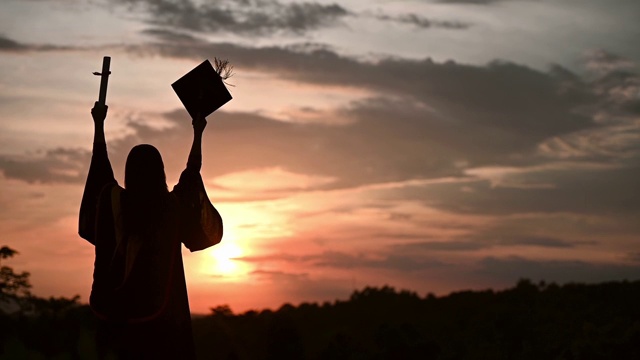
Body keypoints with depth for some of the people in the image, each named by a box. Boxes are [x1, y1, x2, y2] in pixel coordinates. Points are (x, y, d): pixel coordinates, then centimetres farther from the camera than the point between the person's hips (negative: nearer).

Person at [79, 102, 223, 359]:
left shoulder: (114, 202, -2)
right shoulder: (173, 206, -2)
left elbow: (100, 165, 14)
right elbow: (192, 171, 15)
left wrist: (99, 124, 26)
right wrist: (198, 133, 28)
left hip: (117, 308, 1)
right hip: (162, 309, -1)